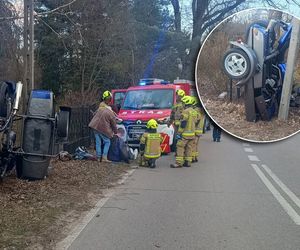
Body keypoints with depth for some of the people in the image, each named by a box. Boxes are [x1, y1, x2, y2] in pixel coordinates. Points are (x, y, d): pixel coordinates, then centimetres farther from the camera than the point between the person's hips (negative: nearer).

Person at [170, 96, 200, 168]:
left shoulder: (186, 111, -14)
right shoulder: (194, 112, 14)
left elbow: (183, 123, -17)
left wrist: (179, 133, -14)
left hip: (185, 133, -8)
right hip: (192, 134, 8)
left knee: (180, 147, -5)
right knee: (189, 148, 12)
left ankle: (179, 163, -7)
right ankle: (188, 162, 14)